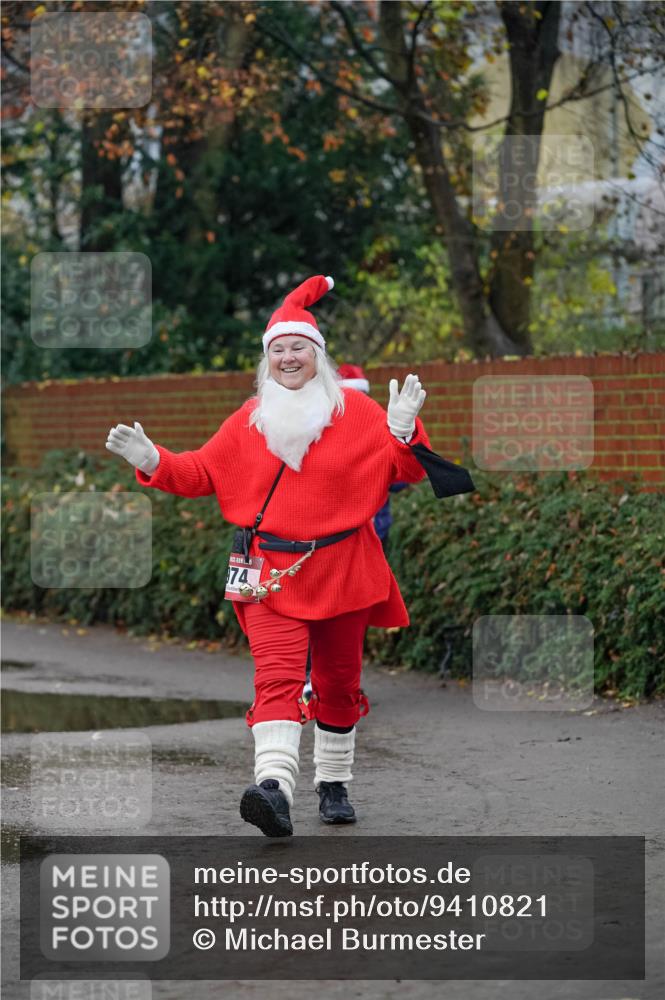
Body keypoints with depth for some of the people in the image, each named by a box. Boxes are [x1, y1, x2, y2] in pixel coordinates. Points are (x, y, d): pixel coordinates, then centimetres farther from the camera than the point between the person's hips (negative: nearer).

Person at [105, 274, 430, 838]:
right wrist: (153, 462, -2)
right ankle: (274, 787, -33)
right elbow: (203, 471, 13)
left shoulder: (355, 410, 2)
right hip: (271, 572, 0)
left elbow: (406, 472, -1)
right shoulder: (251, 418, 9)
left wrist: (404, 430, -20)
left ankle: (334, 783, 29)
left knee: (338, 680, 12)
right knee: (278, 675, -18)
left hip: (341, 570, 0)